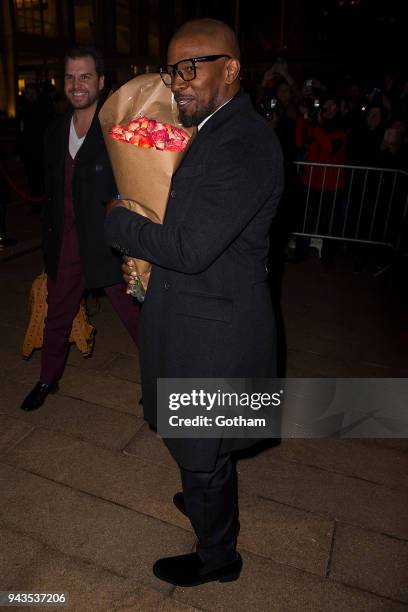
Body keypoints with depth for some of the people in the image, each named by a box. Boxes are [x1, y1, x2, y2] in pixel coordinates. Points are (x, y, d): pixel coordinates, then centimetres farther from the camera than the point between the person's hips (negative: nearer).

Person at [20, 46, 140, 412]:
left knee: (137, 318, 5)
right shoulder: (56, 133, 9)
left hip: (109, 245, -5)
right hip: (65, 246, 6)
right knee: (57, 318, 20)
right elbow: (52, 193, 14)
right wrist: (49, 244, 15)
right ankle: (48, 379, 42)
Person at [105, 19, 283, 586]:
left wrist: (119, 221, -12)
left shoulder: (245, 144, -24)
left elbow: (192, 247, -28)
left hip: (213, 332, -9)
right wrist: (144, 255, 5)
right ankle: (210, 498, 58)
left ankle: (217, 557, 39)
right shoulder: (214, 131, 9)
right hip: (207, 315, 10)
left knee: (200, 449, 11)